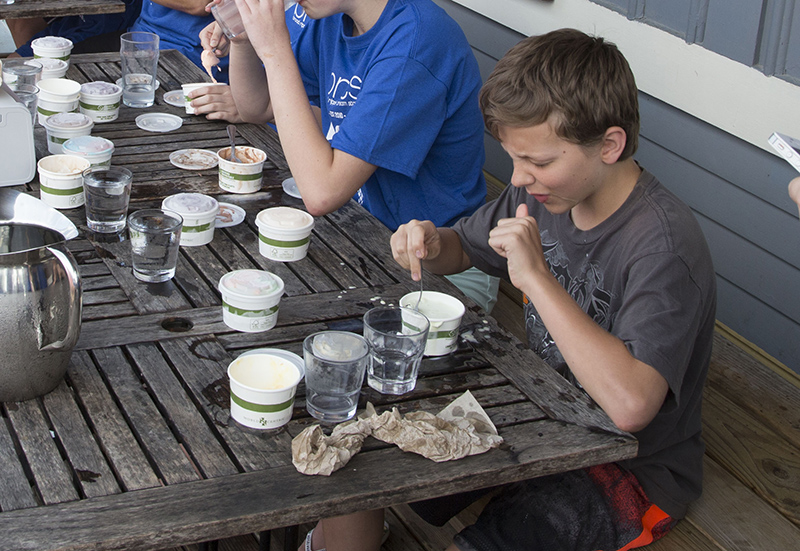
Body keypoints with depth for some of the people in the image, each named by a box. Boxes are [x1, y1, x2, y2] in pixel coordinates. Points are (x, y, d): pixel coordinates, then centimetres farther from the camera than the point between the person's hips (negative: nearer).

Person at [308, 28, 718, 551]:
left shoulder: (663, 244, -27)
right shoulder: (547, 191, -4)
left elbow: (630, 404, -38)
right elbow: (463, 248, 16)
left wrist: (536, 277, -34)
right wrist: (430, 243, -10)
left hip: (633, 469, -7)